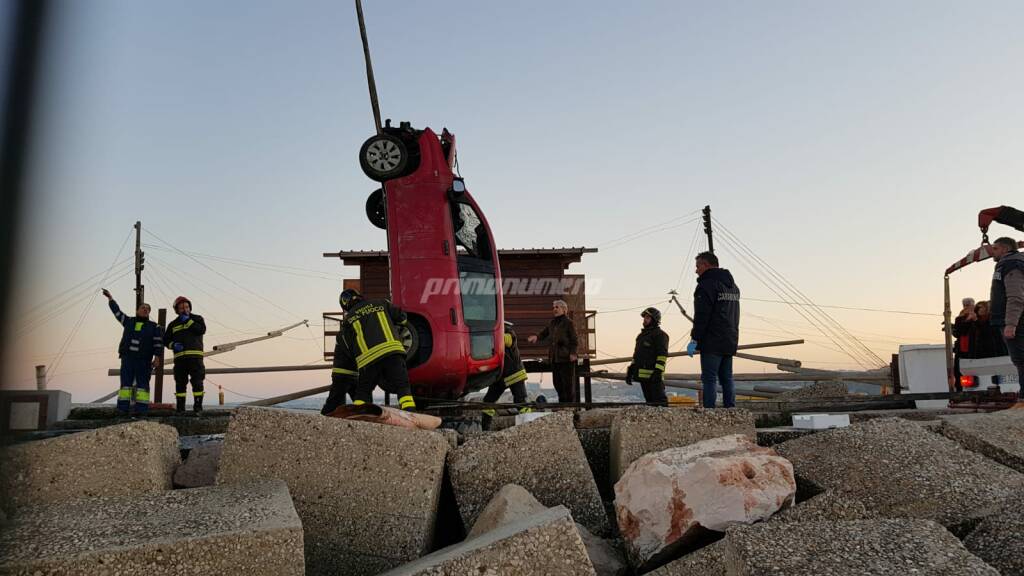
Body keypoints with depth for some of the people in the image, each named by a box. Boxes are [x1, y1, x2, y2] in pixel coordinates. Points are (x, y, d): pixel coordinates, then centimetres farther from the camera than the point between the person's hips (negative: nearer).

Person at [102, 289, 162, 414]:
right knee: (125, 382, -2)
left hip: (144, 360, -2)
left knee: (143, 383, -4)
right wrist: (110, 298, 23)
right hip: (127, 358, 2)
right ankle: (123, 408, -3)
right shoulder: (129, 321, 14)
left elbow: (158, 343, -1)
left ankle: (141, 408, -7)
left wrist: (157, 358, -10)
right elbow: (117, 311, 20)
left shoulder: (154, 327, 6)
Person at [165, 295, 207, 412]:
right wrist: (173, 345, -5)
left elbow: (202, 330, -8)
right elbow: (167, 340, 16)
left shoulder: (197, 319, 12)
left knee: (197, 381, -8)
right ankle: (180, 407, 5)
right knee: (180, 383, 2)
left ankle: (198, 405, -5)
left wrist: (188, 321, -7)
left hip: (195, 356, -3)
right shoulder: (173, 324, 18)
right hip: (179, 357, 3)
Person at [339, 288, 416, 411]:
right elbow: (402, 318, 25)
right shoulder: (381, 304, 20)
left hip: (367, 358, 0)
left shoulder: (347, 320, 19)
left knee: (363, 391, 18)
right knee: (403, 387, 2)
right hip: (392, 350, 0)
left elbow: (350, 347, 17)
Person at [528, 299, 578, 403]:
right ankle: (562, 402, 26)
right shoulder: (552, 323, 14)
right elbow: (544, 334, 13)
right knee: (557, 382, 14)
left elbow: (574, 340, -10)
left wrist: (573, 353, -19)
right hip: (554, 357, 7)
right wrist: (536, 337, -8)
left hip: (566, 358, -7)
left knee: (568, 383, -2)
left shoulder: (568, 323, -7)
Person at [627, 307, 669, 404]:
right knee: (649, 401, 11)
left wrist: (658, 371, -23)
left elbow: (662, 355, -14)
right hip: (643, 374, 9)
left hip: (654, 375, -9)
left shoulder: (660, 334, -4)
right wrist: (630, 371, 19)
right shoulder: (642, 335, 23)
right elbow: (636, 354, 25)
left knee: (659, 400, -11)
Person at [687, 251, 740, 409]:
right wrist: (731, 337, 21)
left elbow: (701, 316, -17)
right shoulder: (732, 285, 19)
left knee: (709, 379, -6)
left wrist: (695, 339, -15)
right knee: (727, 379, 13)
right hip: (730, 342, 9)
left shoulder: (707, 284, -11)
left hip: (712, 343, -9)